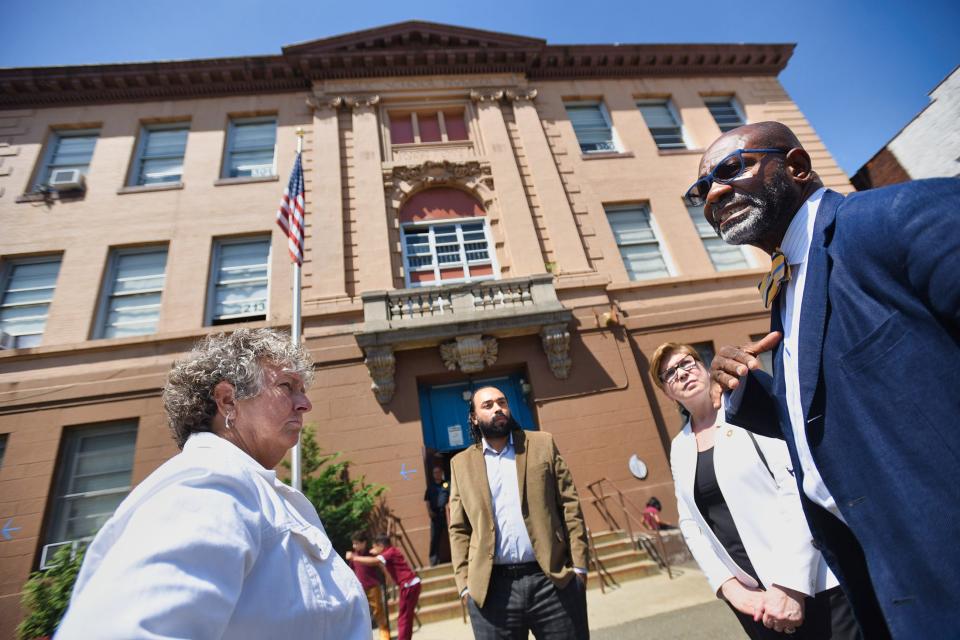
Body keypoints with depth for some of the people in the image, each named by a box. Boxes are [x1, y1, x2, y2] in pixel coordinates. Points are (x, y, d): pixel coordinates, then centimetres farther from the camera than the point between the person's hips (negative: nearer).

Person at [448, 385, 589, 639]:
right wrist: (465, 583, -2)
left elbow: (570, 505, 2)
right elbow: (459, 529, 6)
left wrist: (578, 565, -4)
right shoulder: (461, 463, 7)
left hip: (554, 580, 0)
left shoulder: (542, 444, 5)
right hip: (491, 589, 1)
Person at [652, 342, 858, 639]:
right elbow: (690, 524, 7)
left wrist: (791, 584, -20)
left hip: (810, 581, -4)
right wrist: (729, 586, -6)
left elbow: (797, 486, -15)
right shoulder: (679, 447, 6)